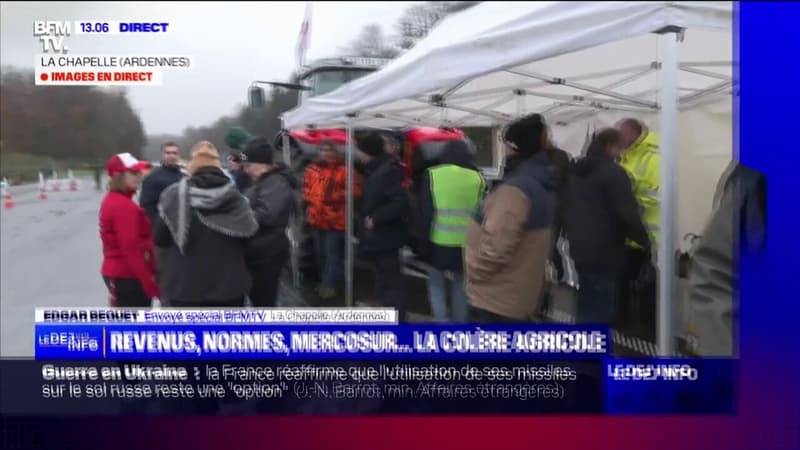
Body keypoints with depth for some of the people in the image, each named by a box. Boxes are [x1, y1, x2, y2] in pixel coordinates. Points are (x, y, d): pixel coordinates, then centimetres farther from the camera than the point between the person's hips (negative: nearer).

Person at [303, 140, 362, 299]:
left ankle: (330, 284, 2)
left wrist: (336, 196, -22)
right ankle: (325, 282, 29)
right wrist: (310, 198, 4)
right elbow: (306, 187, 22)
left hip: (335, 219, -7)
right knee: (321, 253, 17)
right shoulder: (313, 169, 10)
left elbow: (355, 190, -16)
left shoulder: (343, 169, -10)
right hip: (317, 218, 7)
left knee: (333, 253, -6)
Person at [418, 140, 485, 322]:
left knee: (436, 283, 15)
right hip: (466, 244, 1)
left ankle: (441, 321, 0)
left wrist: (424, 242, 4)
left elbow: (425, 213, -2)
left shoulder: (432, 175, -1)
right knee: (461, 285, 17)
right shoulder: (476, 178, 2)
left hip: (439, 242, -1)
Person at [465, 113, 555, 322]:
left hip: (495, 298, -10)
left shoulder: (516, 188, -25)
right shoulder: (542, 185, 10)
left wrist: (474, 270, -14)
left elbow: (496, 246, -30)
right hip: (518, 296, 10)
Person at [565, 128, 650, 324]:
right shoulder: (613, 173, -16)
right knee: (599, 311, -3)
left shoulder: (577, 171, 13)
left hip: (580, 249, 9)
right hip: (604, 253, -9)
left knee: (586, 308, 19)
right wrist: (645, 241, -6)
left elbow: (568, 209, 21)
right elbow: (628, 214, -20)